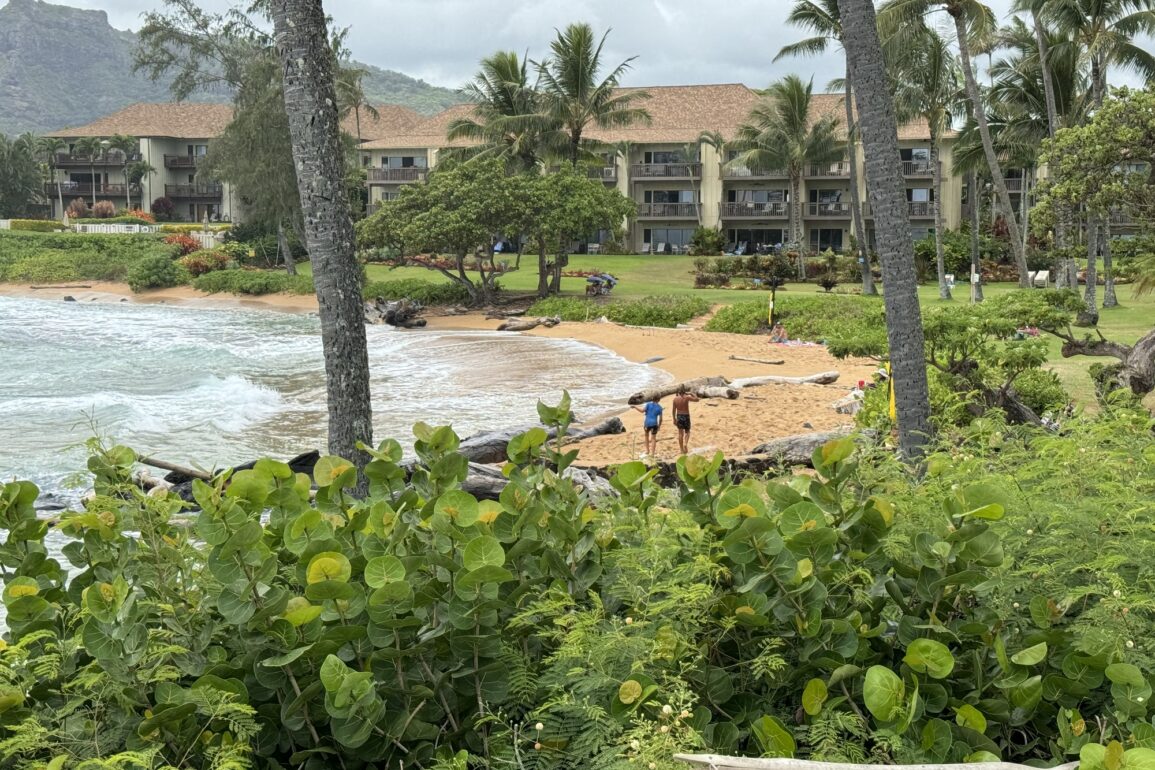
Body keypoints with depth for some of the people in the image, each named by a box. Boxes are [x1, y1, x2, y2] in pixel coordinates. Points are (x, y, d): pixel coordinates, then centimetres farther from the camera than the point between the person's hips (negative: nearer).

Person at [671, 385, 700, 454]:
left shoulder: (675, 398, -5)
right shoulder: (687, 397, -14)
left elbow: (674, 410, 1)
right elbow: (696, 399, -1)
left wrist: (674, 419, 11)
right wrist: (690, 393, 5)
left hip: (679, 416, 2)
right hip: (686, 416, -2)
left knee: (680, 433, 11)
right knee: (687, 432, 13)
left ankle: (682, 449, 15)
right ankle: (685, 443, -13)